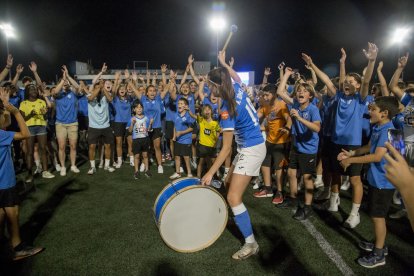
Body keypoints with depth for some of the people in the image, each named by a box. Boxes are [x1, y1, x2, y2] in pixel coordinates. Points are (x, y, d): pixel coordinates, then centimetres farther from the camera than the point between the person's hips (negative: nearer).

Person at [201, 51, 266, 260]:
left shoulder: (227, 111, -22)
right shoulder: (237, 89, -1)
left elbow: (226, 148, -21)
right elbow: (236, 76, 28)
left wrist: (210, 173, -17)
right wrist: (223, 63, 36)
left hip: (251, 150, -10)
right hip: (251, 147, 10)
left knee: (233, 197, -11)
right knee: (229, 183, 22)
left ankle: (251, 243, -3)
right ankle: (235, 216, 44)